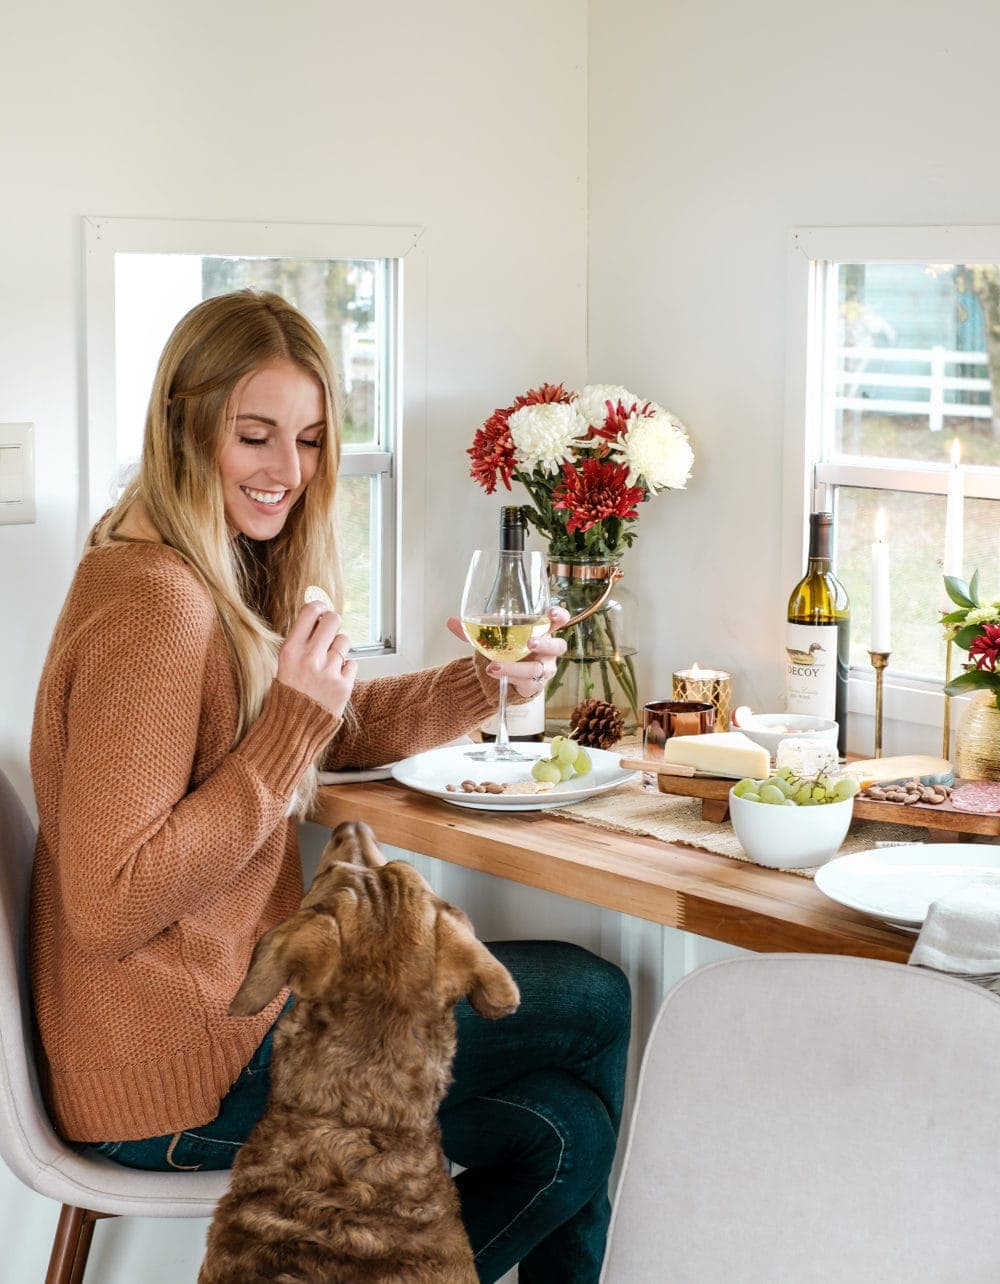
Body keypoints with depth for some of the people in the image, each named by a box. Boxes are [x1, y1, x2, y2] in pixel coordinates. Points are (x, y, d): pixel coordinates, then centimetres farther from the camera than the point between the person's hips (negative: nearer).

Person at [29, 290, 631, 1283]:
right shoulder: (155, 603, -22)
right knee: (592, 1001, 0)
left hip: (237, 1000, 9)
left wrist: (484, 682, 7)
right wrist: (290, 726, -26)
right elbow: (107, 909, -25)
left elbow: (336, 734, 23)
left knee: (566, 1131, 4)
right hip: (176, 1085, -9)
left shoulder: (233, 576, 10)